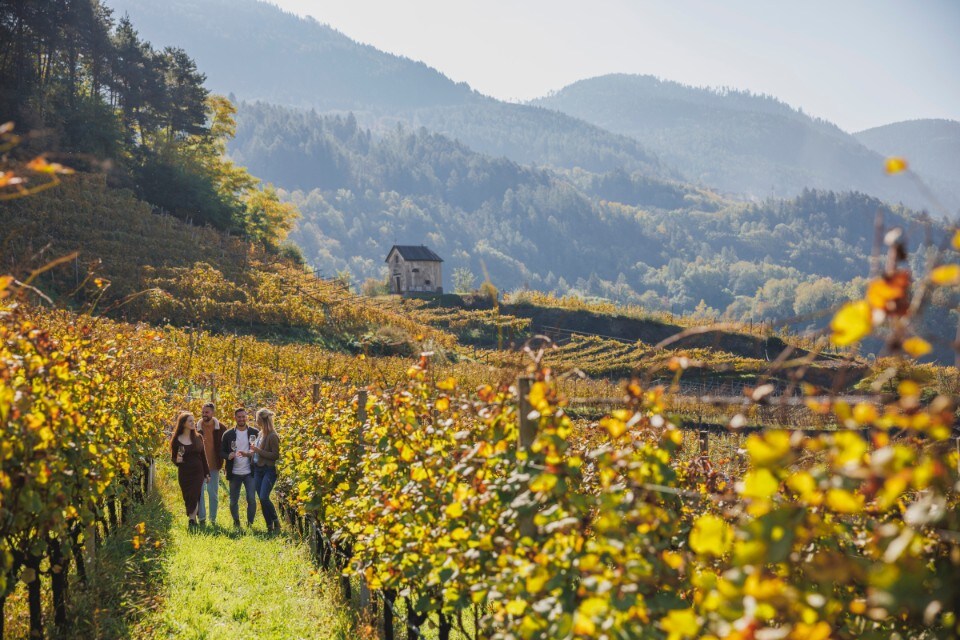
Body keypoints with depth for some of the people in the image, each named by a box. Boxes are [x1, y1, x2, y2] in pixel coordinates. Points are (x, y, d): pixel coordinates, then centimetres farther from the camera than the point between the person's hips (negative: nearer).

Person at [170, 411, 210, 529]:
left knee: (194, 497, -11)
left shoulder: (198, 437, 3)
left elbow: (203, 456, 8)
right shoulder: (176, 440, -3)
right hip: (184, 474, 0)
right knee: (187, 498, 5)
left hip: (198, 472, 0)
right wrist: (177, 460, -19)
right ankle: (193, 520, 19)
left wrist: (207, 473, 7)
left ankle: (192, 521, -11)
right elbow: (173, 458, 4)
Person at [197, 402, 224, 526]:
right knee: (199, 493, -3)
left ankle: (213, 520, 16)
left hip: (214, 466, 0)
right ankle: (202, 519, 4)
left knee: (214, 494, 7)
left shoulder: (220, 428, -1)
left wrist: (221, 461, -3)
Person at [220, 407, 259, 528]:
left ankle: (250, 523, 8)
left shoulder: (254, 433, 1)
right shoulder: (228, 435, 3)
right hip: (234, 473, 1)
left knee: (251, 499, -8)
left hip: (249, 473, -1)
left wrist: (249, 454, -17)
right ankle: (236, 522, 27)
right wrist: (228, 456, -18)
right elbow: (221, 452, 4)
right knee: (233, 501, 9)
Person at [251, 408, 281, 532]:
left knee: (264, 498, -17)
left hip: (269, 470, -8)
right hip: (258, 469, 8)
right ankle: (269, 525, 13)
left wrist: (259, 450, -19)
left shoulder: (272, 436, -15)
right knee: (261, 499, 6)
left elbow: (275, 455, -18)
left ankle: (275, 520, 2)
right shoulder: (260, 433, 11)